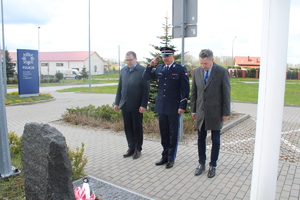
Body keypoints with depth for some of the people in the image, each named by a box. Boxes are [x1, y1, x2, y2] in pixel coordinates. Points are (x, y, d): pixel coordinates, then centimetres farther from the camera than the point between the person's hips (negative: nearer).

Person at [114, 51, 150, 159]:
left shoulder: (142, 70, -8)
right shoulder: (123, 70, 10)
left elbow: (146, 89, -10)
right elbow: (120, 87, 13)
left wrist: (143, 105, -15)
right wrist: (117, 102, 10)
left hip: (136, 106, -5)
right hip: (125, 105, 5)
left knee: (137, 128, 7)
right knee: (128, 127, 12)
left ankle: (138, 149, 21)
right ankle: (131, 148, 25)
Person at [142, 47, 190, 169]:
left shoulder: (180, 70, -6)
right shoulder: (159, 68, 8)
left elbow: (185, 89, -9)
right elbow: (146, 77, 11)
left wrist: (182, 106, -14)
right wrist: (150, 66, -5)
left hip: (174, 108, -5)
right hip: (161, 107, 5)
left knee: (173, 134, 7)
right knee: (164, 133, 14)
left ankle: (171, 158, 20)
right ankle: (165, 156, 28)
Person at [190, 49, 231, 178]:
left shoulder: (222, 72, -10)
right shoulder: (197, 71, 1)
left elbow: (226, 93, -7)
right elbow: (194, 92, 7)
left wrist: (226, 113, -7)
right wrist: (193, 110, 7)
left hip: (215, 112, -3)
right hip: (201, 112, 3)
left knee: (215, 139, 9)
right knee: (201, 138, 11)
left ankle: (213, 166, 24)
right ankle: (201, 164, 27)